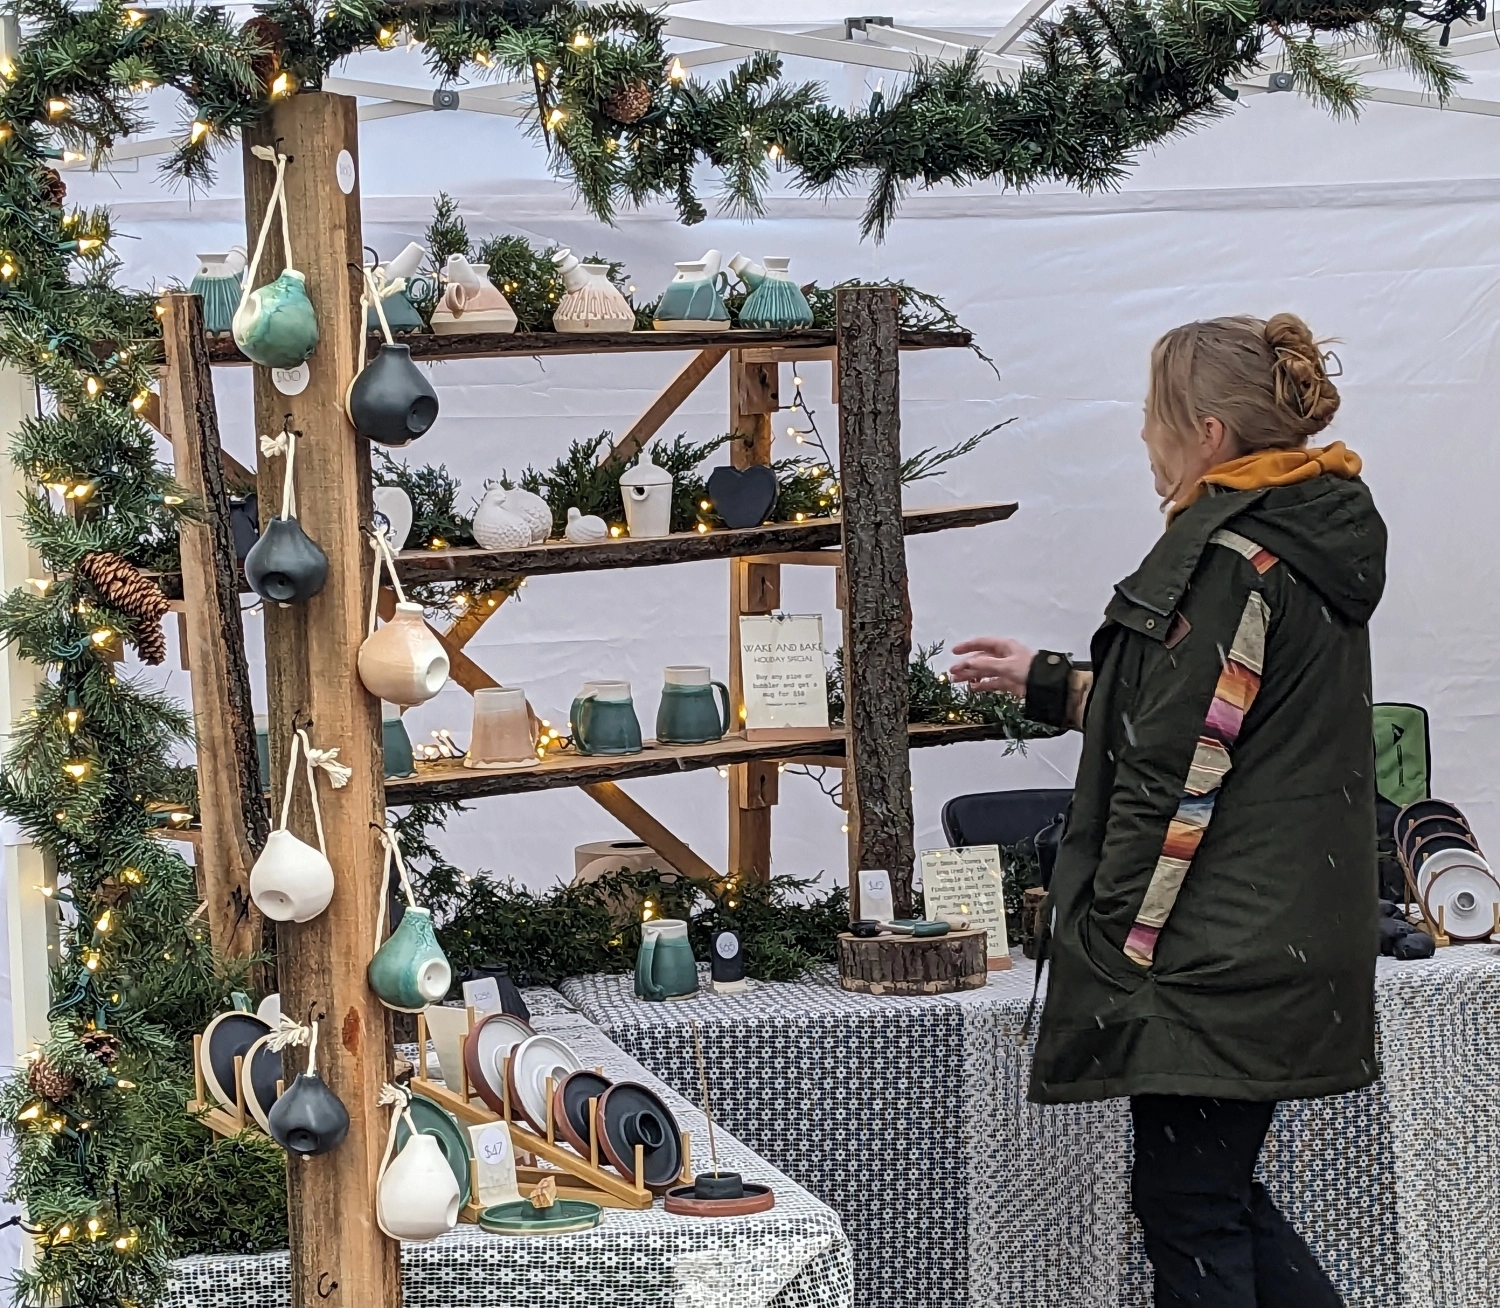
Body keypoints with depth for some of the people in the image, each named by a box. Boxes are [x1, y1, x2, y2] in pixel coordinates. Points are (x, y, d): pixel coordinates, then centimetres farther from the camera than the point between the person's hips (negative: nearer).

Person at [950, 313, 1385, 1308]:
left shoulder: (1227, 558, -17)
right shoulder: (1311, 537, 12)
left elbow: (1178, 774, -20)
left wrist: (1117, 948, -15)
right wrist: (1047, 683, 28)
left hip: (1216, 957, -10)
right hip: (1290, 950, 10)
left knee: (1189, 1208, -1)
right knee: (1221, 1193, 18)